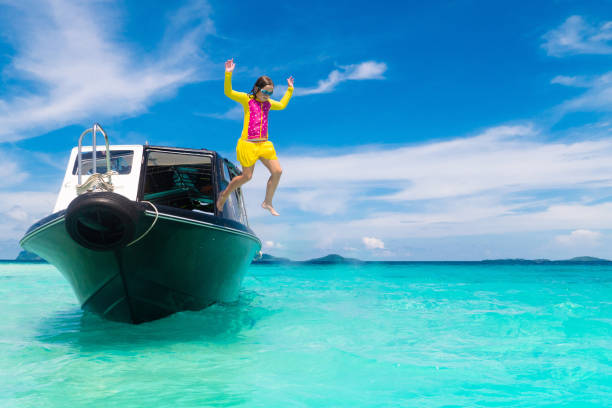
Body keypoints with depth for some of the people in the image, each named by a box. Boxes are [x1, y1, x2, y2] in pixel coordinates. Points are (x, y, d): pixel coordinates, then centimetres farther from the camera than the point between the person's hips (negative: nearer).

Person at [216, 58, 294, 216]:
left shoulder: (268, 103, 14)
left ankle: (267, 202, 15)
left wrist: (290, 89, 33)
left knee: (277, 171, -4)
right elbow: (228, 93, -16)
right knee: (247, 176, 2)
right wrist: (228, 74, -28)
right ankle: (225, 194, 29)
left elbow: (282, 105, 34)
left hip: (264, 144, 6)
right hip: (248, 144, -6)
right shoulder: (247, 99, -3)